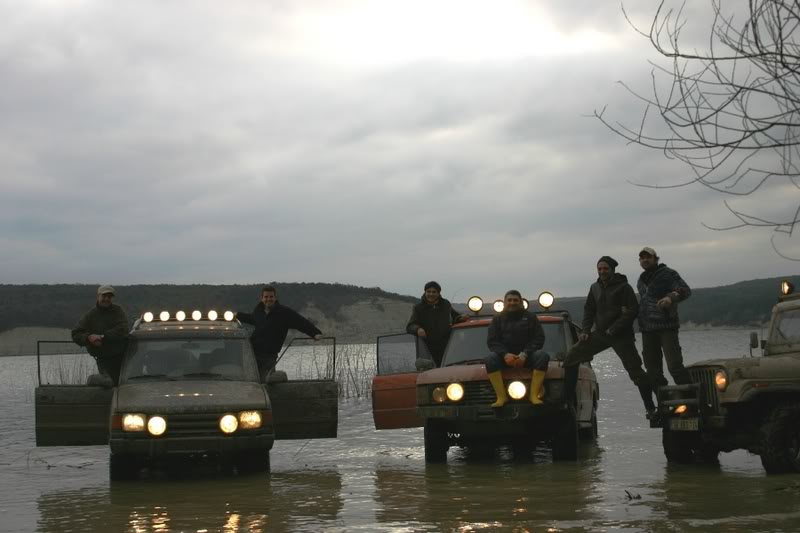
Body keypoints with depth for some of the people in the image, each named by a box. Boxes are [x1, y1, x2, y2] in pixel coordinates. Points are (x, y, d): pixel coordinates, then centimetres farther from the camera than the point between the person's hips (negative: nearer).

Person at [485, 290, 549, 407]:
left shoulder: (530, 317, 9)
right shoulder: (498, 319, 12)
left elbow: (538, 339, 0)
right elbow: (491, 341, 2)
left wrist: (524, 354, -17)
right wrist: (505, 354, -18)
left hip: (526, 356, 0)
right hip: (505, 356, 0)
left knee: (542, 355, -31)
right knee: (490, 358, -31)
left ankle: (534, 395, -34)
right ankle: (501, 396, -36)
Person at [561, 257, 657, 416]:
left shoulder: (623, 287, -6)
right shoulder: (595, 288, 13)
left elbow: (632, 311, -13)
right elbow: (589, 310, 17)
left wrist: (613, 330, -17)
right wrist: (585, 331, 2)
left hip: (621, 335, -6)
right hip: (599, 333, 6)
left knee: (635, 370, -8)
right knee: (572, 356, -3)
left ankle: (651, 407, -1)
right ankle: (567, 399, 2)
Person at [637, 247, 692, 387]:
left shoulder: (668, 274, -3)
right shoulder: (641, 280, 18)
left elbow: (686, 290, -15)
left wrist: (671, 297, -33)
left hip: (666, 327, -7)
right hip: (647, 329, 7)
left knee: (674, 365, -15)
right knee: (653, 369, 7)